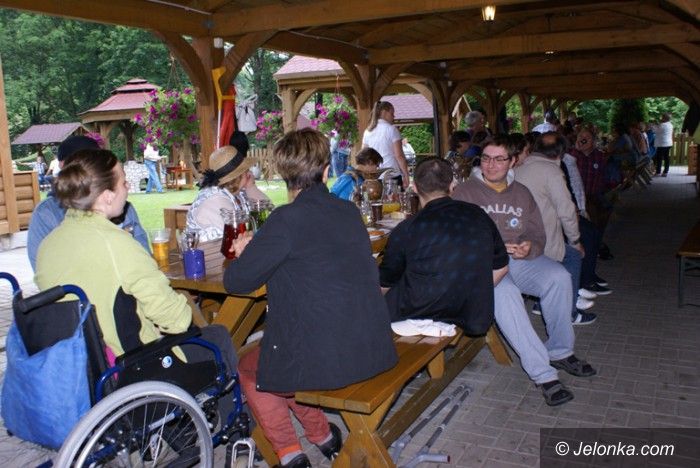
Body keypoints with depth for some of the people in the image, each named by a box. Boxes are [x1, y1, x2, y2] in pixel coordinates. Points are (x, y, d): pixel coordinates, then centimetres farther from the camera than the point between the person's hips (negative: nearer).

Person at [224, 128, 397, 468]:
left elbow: (235, 281, -11)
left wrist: (244, 251, 10)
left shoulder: (287, 220, -18)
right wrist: (262, 246, 20)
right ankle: (323, 435, 37)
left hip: (324, 362, -6)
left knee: (248, 369, 23)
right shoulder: (349, 211, 3)